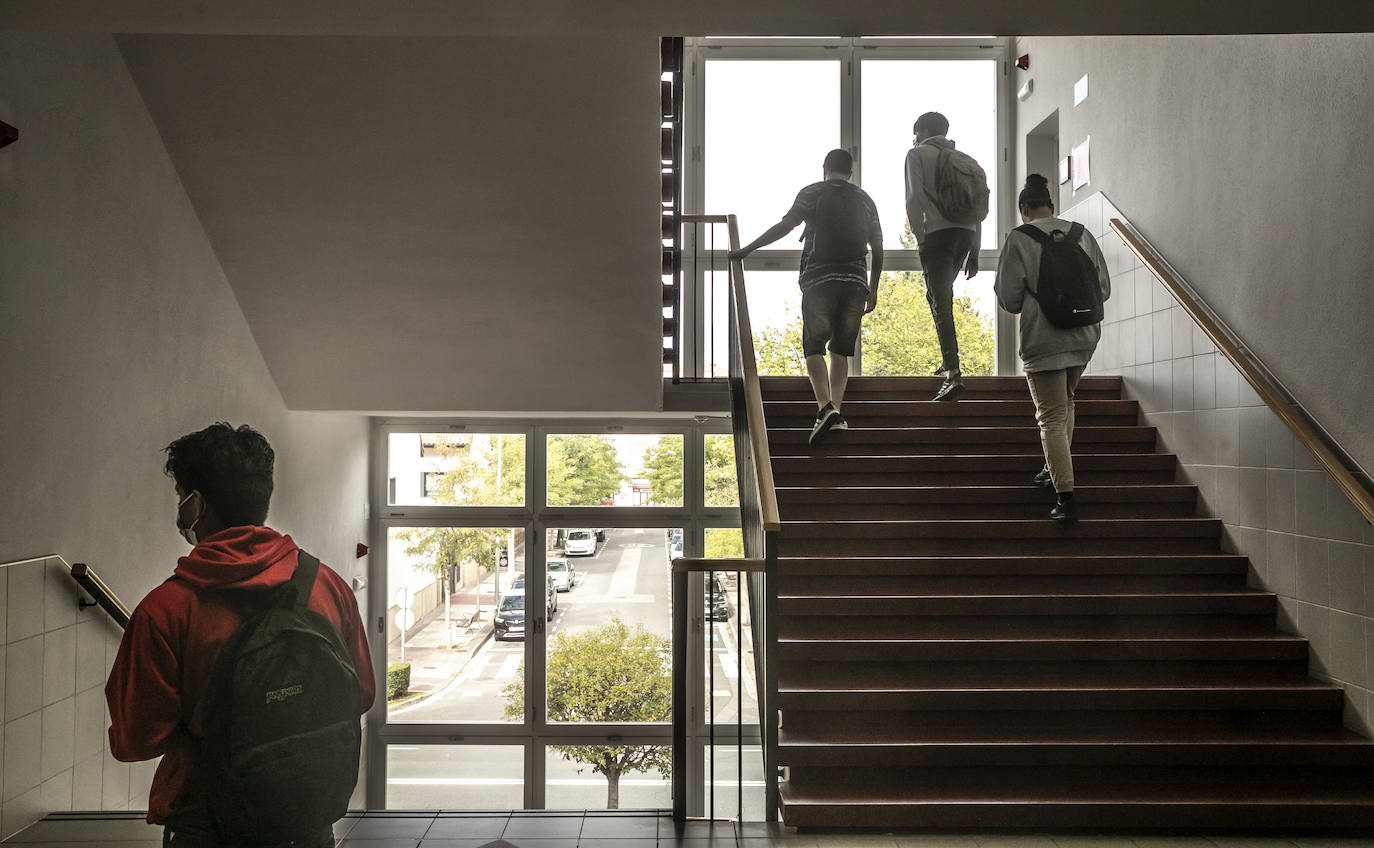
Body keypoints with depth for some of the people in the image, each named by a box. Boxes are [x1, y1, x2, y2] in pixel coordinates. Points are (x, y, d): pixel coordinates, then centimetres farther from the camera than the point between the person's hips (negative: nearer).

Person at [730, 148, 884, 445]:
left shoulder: (812, 193, 6)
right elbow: (878, 249, 17)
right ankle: (837, 412, 1)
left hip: (819, 279, -3)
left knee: (813, 346, -1)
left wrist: (746, 250, 1)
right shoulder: (865, 199, 18)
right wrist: (873, 289, 23)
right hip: (856, 280, 3)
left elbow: (784, 226, -4)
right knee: (841, 348, 10)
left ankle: (825, 406, -20)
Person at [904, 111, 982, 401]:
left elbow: (914, 197, -6)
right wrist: (974, 250, 19)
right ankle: (948, 360, 22)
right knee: (940, 295, 23)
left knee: (941, 302, -11)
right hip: (966, 233, 7)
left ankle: (953, 374, -21)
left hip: (938, 232, -6)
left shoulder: (917, 154, 8)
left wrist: (920, 238, -6)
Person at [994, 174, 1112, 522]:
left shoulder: (1019, 238, -6)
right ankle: (1057, 470, 33)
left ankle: (1066, 496, -7)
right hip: (1085, 336, 6)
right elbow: (1104, 288, 11)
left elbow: (1009, 297, -6)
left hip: (1044, 339, -5)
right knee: (1066, 403, 26)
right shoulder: (1081, 234, 9)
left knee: (1052, 416, -3)